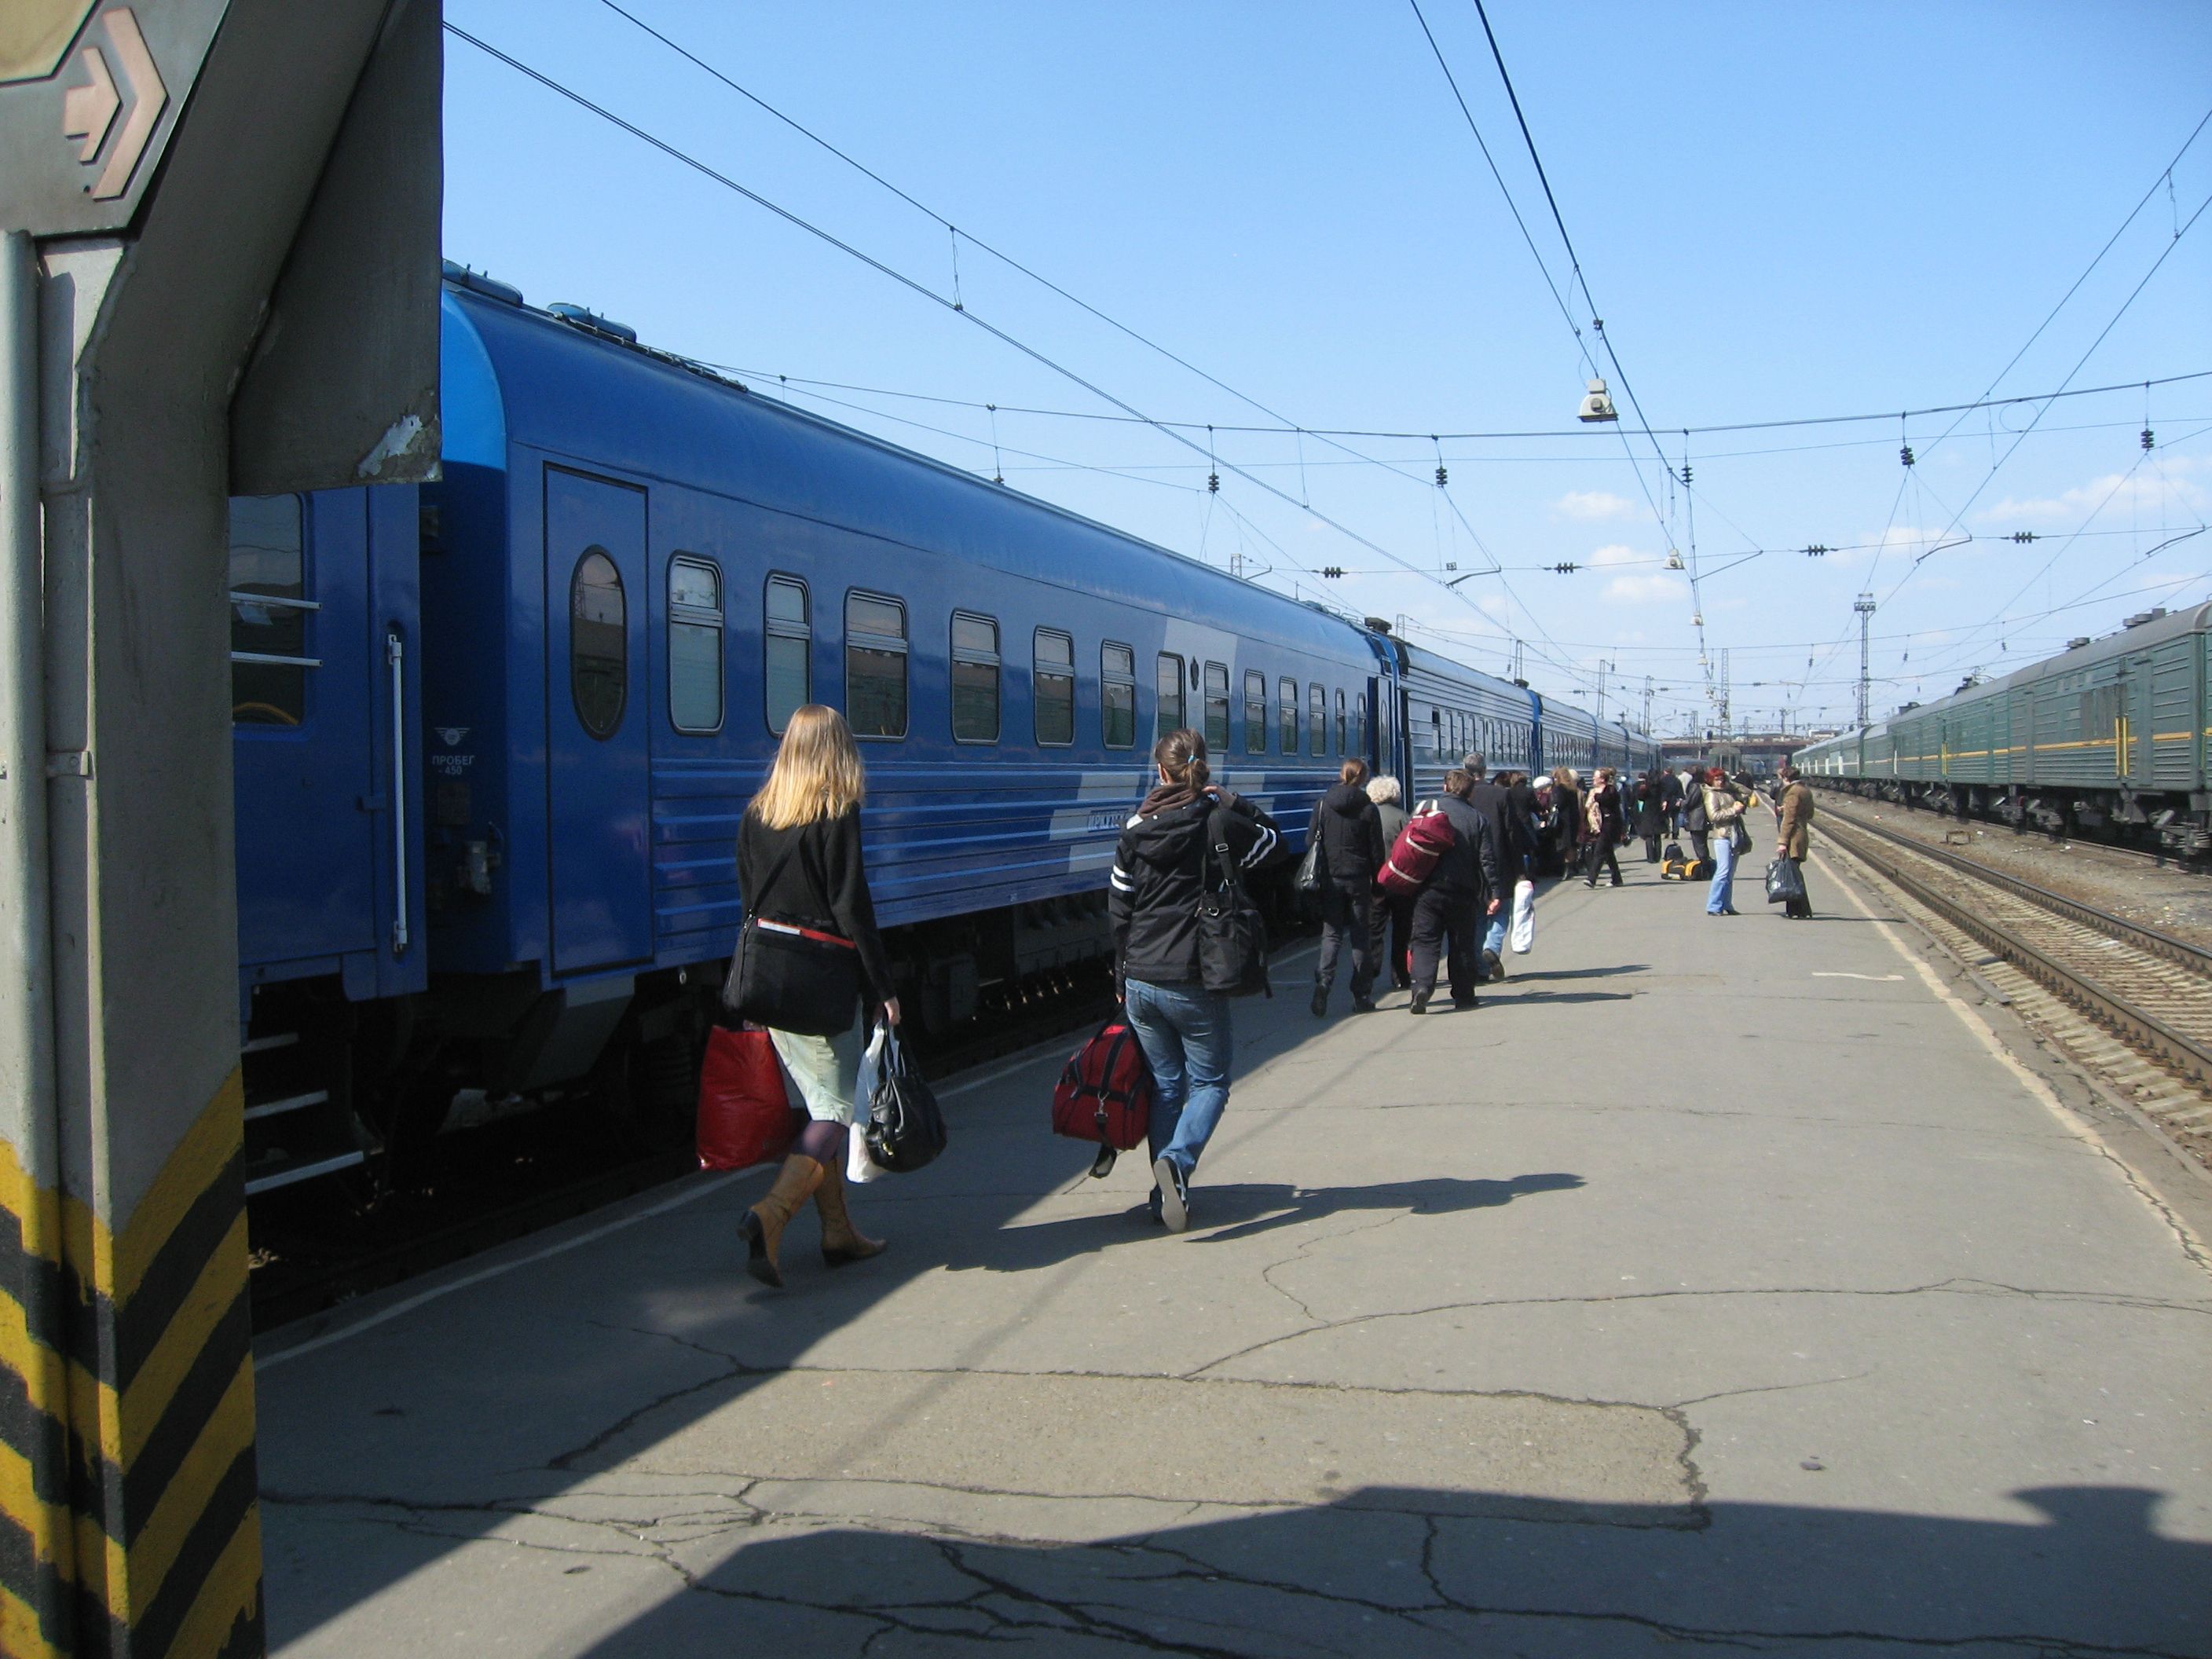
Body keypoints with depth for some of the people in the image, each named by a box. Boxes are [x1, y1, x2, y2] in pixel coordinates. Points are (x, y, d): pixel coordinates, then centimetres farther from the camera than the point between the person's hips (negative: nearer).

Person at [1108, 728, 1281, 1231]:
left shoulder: (1134, 830, 3)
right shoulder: (1217, 822, -8)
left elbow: (1118, 910, 7)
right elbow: (1270, 840, 11)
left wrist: (1123, 976, 16)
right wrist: (1233, 804, 10)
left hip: (1140, 981, 4)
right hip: (1193, 982, -4)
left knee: (1165, 1083, 14)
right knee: (1209, 1080, 8)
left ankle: (1166, 1193, 13)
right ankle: (1177, 1158, -17)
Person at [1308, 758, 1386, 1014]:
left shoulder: (1322, 805, -1)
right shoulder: (1368, 809, -4)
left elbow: (1311, 842, 1)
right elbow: (1377, 851, -2)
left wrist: (1315, 876, 12)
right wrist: (1377, 885, 6)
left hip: (1330, 879, 1)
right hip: (1359, 880, -1)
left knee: (1331, 934, 7)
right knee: (1361, 936, 7)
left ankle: (1323, 980, -18)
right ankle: (1362, 997, 9)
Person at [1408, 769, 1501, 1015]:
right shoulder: (1478, 819, 1)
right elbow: (1488, 860, -3)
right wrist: (1494, 894, 0)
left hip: (1428, 890, -1)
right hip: (1463, 893, 1)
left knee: (1425, 941, 0)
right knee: (1462, 945, 12)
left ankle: (1422, 985, -21)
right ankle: (1463, 995, 18)